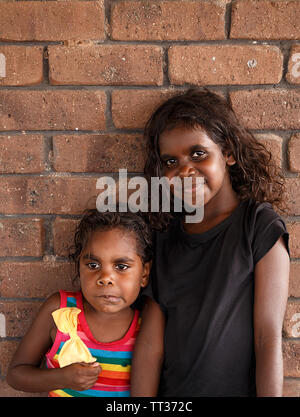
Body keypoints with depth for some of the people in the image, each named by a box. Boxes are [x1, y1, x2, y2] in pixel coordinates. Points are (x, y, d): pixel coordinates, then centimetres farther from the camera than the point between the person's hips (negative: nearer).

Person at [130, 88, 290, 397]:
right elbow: (150, 341, -7)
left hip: (239, 389, -3)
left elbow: (269, 338, -16)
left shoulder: (260, 225, -13)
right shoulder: (165, 233, -1)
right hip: (170, 390, 4)